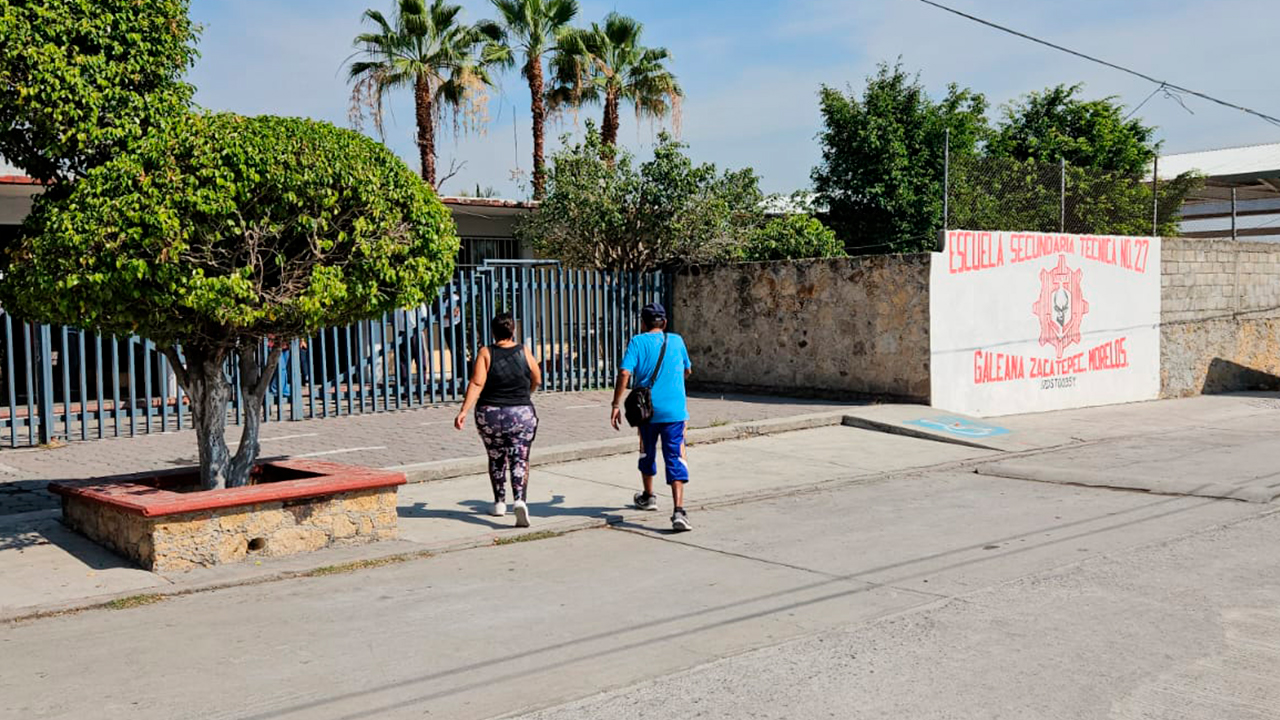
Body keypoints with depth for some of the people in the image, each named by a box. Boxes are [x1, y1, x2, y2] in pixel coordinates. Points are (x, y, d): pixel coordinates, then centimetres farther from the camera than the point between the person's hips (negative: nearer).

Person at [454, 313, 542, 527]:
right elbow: (537, 380, 13)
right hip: (521, 414, -1)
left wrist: (464, 411, -16)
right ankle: (520, 500, -22)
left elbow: (476, 384, -14)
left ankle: (499, 503, 25)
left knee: (496, 459, 18)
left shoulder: (485, 353, -3)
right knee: (519, 460, -1)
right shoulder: (524, 351, 1)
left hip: (489, 415, 1)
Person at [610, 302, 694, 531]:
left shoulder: (637, 342, -1)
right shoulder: (676, 340, 8)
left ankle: (648, 497, 42)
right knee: (675, 458, -3)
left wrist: (616, 405, -9)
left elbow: (625, 373, -13)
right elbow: (687, 370, 22)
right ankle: (679, 511, -19)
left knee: (647, 452, 22)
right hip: (675, 410, 0)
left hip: (647, 410, 0)